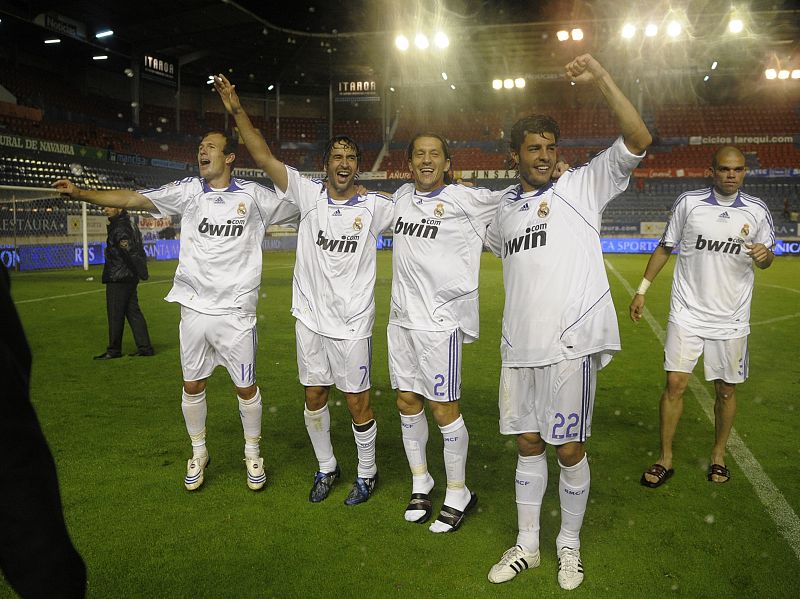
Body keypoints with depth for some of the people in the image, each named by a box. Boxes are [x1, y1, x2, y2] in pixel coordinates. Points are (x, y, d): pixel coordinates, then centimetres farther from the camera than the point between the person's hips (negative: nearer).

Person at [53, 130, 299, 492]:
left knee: (246, 388, 6)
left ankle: (252, 453, 29)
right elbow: (132, 199, -1)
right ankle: (198, 453, 33)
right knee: (192, 385, 11)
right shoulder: (188, 191, 4)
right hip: (194, 309, 2)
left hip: (235, 312, -2)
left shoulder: (254, 195, 1)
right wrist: (81, 193, -10)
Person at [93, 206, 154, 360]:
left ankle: (114, 350, 11)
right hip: (130, 278, 10)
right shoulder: (129, 225, 15)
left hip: (118, 280, -10)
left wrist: (141, 272, -24)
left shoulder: (119, 228, -16)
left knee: (115, 314, 1)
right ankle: (145, 347, 12)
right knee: (133, 312, 11)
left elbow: (131, 252, -23)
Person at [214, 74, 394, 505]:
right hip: (310, 318, 3)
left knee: (357, 404, 6)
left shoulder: (375, 207, -4)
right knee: (314, 397, 14)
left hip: (352, 324, -2)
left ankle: (367, 473, 29)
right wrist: (237, 110, -11)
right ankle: (326, 467, 36)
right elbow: (264, 158, -5)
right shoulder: (309, 195, -1)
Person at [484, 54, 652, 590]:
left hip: (570, 342, -4)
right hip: (520, 344, 5)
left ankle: (570, 547, 27)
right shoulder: (504, 207, 16)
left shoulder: (582, 184, 3)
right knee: (528, 445, 13)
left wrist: (601, 79, -15)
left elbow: (638, 140, -10)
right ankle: (527, 545, 30)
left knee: (569, 450, 4)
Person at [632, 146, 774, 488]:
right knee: (675, 385, -4)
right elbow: (665, 248, 7)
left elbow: (766, 260, 13)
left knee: (726, 390, 9)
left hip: (731, 319, 2)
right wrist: (642, 290, 4)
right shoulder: (688, 203, -2)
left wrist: (763, 255, -12)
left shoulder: (757, 211, 1)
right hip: (687, 314, -1)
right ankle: (665, 460, 11)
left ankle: (718, 455, 30)